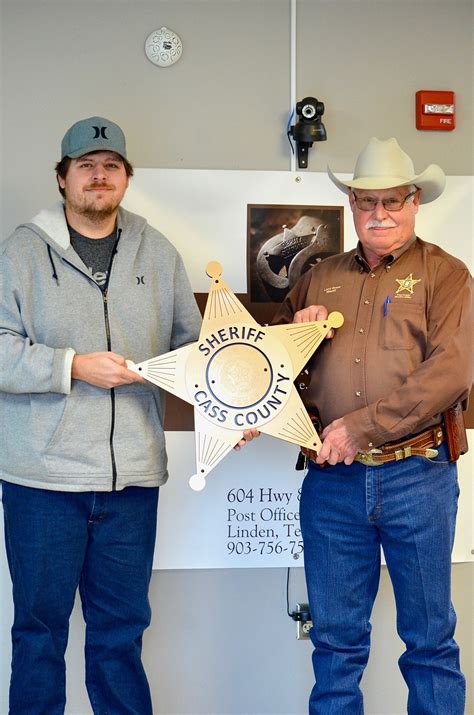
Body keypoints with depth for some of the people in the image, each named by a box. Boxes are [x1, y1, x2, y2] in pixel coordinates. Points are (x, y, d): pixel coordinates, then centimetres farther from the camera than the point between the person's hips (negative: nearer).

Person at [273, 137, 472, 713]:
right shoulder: (320, 278, 14)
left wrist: (361, 426, -17)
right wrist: (294, 332, -1)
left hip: (416, 474, -3)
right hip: (332, 477, 3)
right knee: (335, 638, 13)